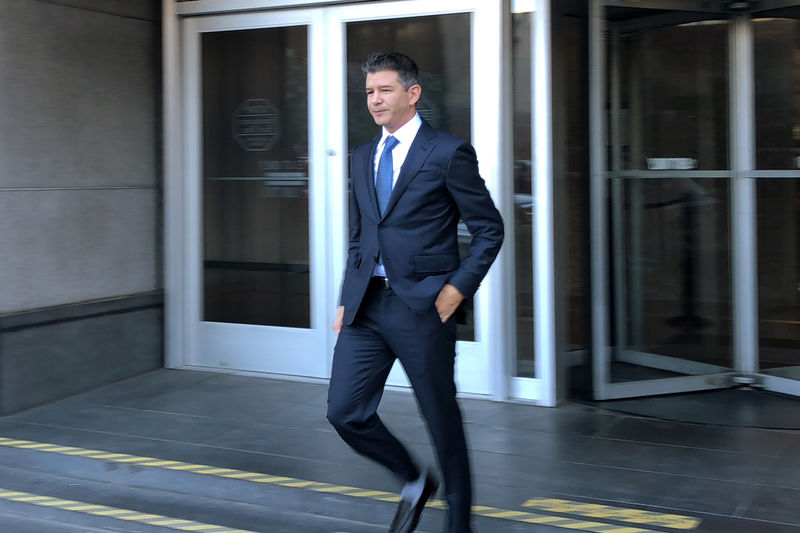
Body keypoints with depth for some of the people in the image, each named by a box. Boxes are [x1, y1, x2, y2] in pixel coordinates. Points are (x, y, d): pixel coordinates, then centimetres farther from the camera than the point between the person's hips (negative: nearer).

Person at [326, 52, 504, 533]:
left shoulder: (448, 153, -5)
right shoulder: (362, 157, 14)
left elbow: (489, 228, -3)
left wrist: (459, 287, -11)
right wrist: (347, 299, 13)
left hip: (422, 305, -6)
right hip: (366, 304, 6)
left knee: (443, 420, 5)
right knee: (345, 412, 1)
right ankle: (415, 482, 26)